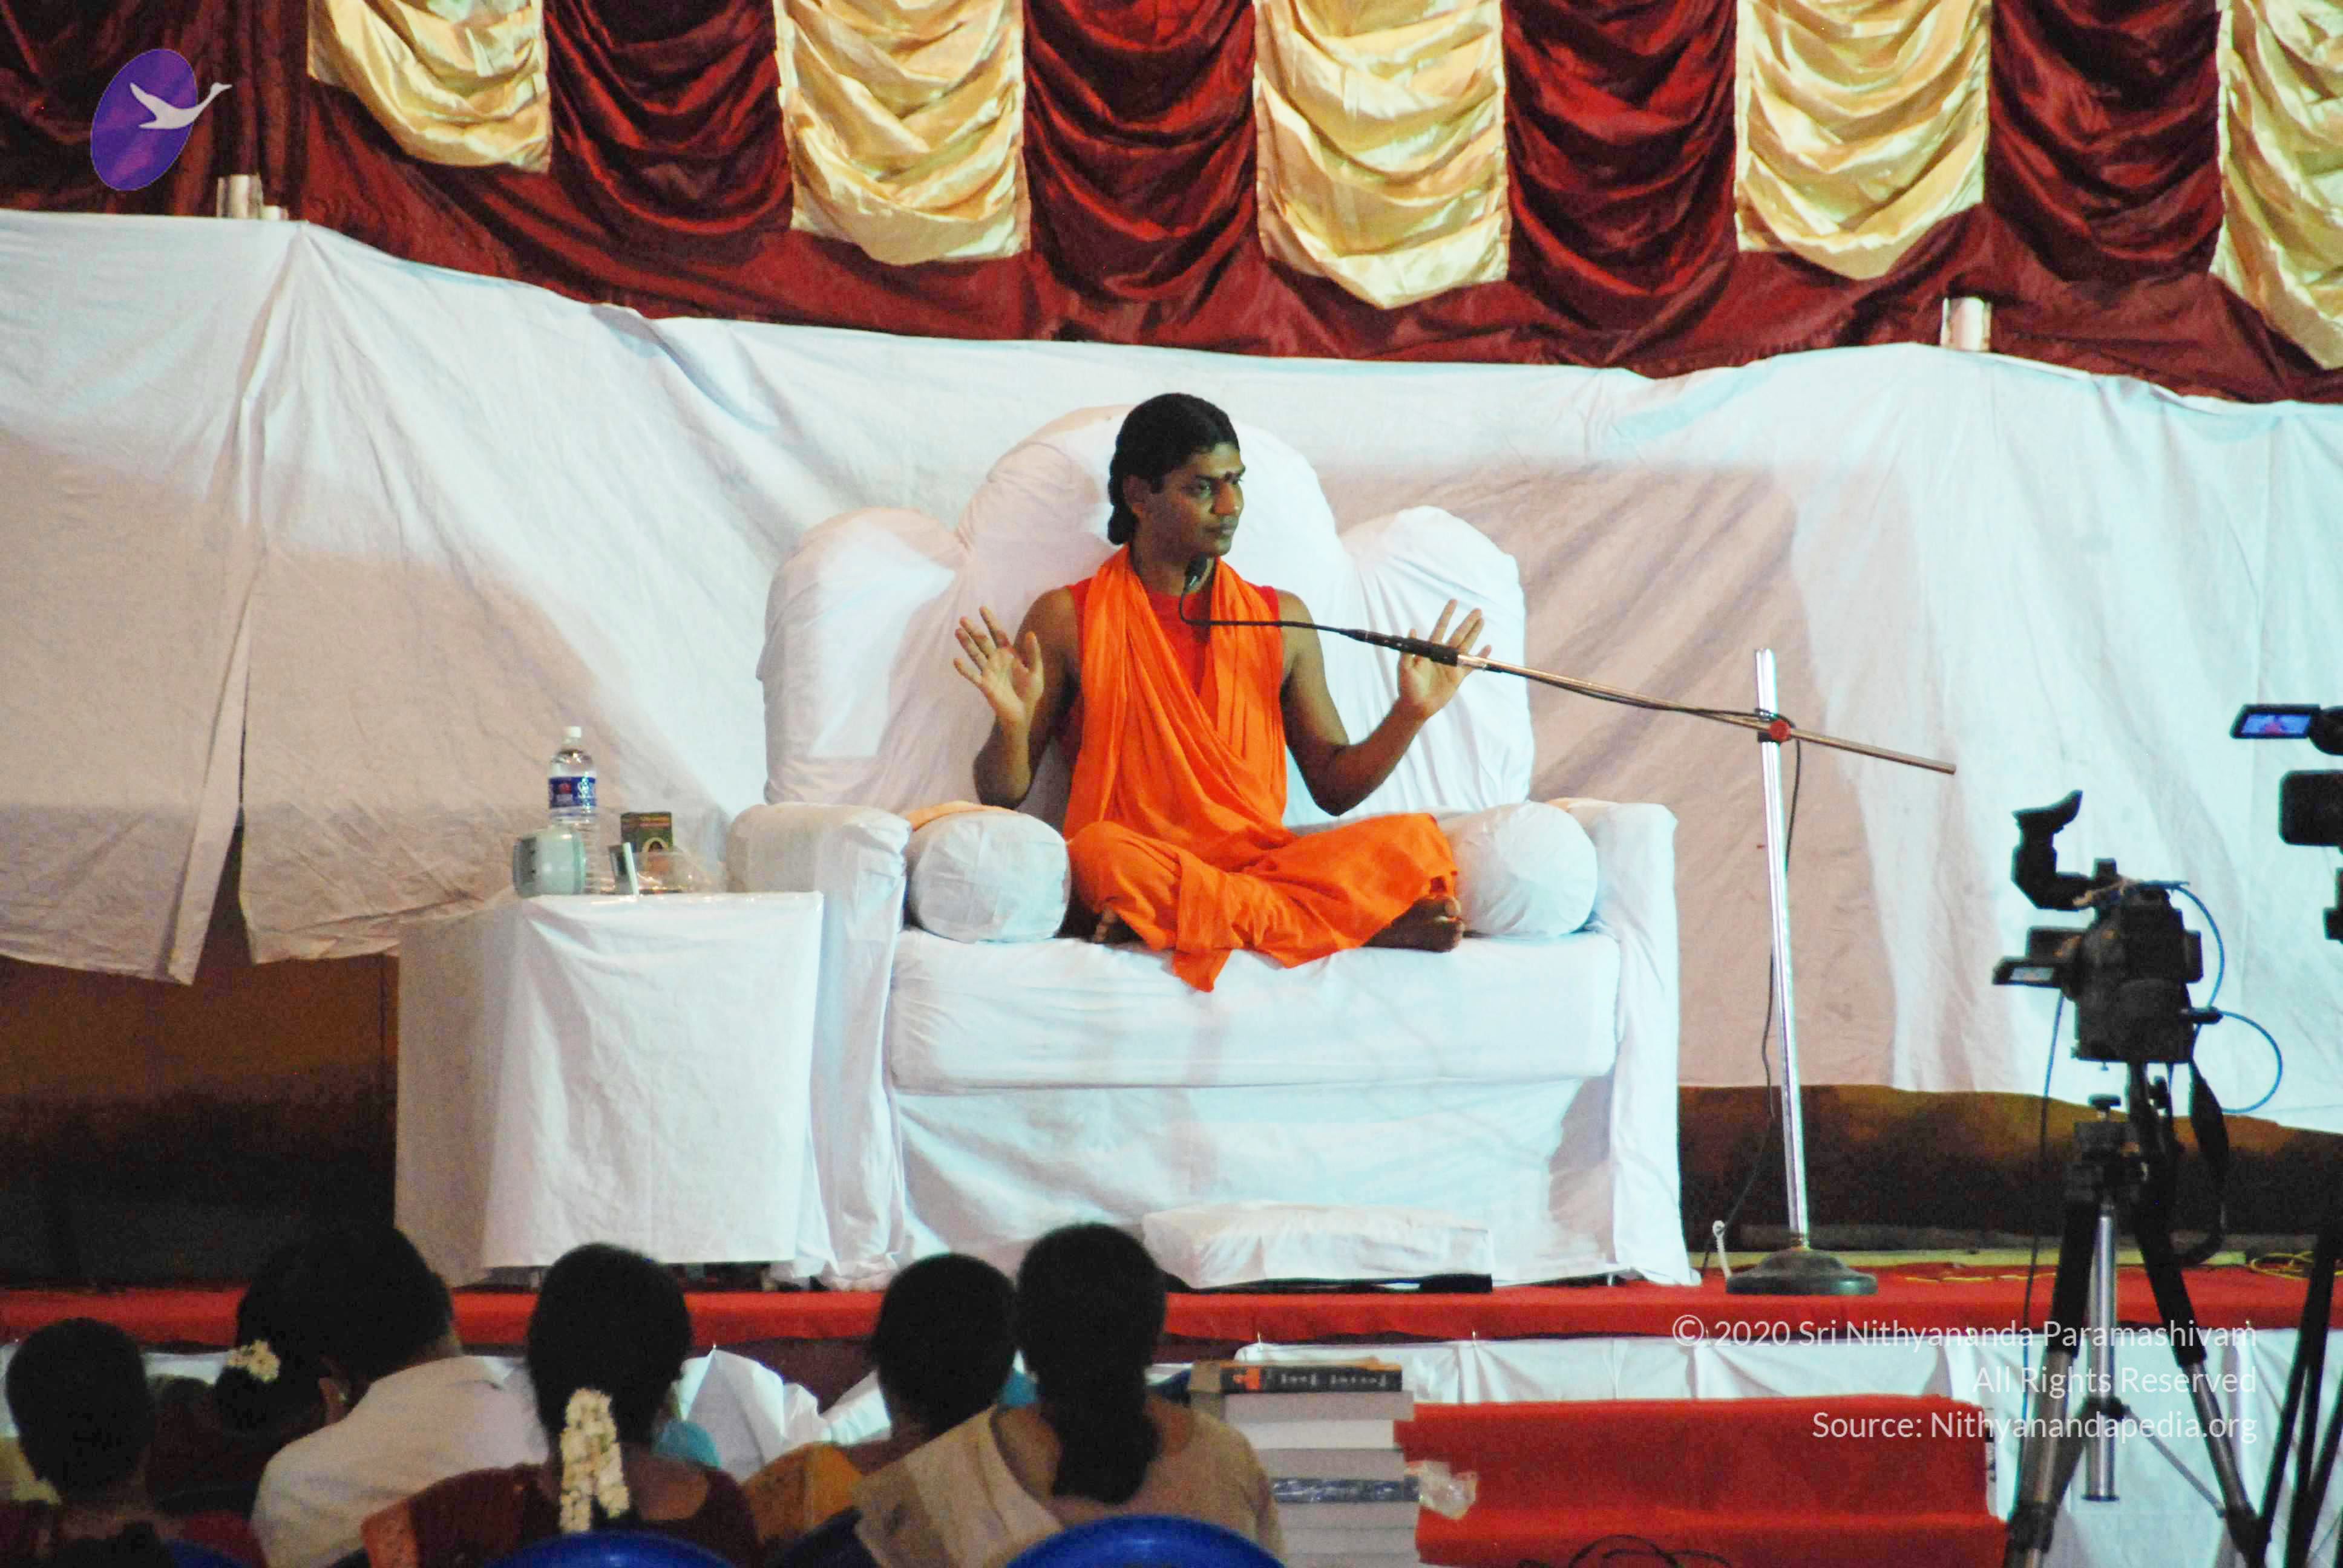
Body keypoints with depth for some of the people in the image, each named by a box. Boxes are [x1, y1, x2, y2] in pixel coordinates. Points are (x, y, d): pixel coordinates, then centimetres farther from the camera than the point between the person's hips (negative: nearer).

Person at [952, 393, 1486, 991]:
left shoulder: (1281, 619, 20)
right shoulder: (1068, 619, 9)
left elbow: (1333, 786, 21)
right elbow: (1002, 797, 7)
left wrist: (1411, 714, 5)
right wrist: (1013, 722, -14)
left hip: (1262, 861, 3)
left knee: (1414, 839, -24)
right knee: (1098, 853, -40)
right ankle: (1361, 926, -37)